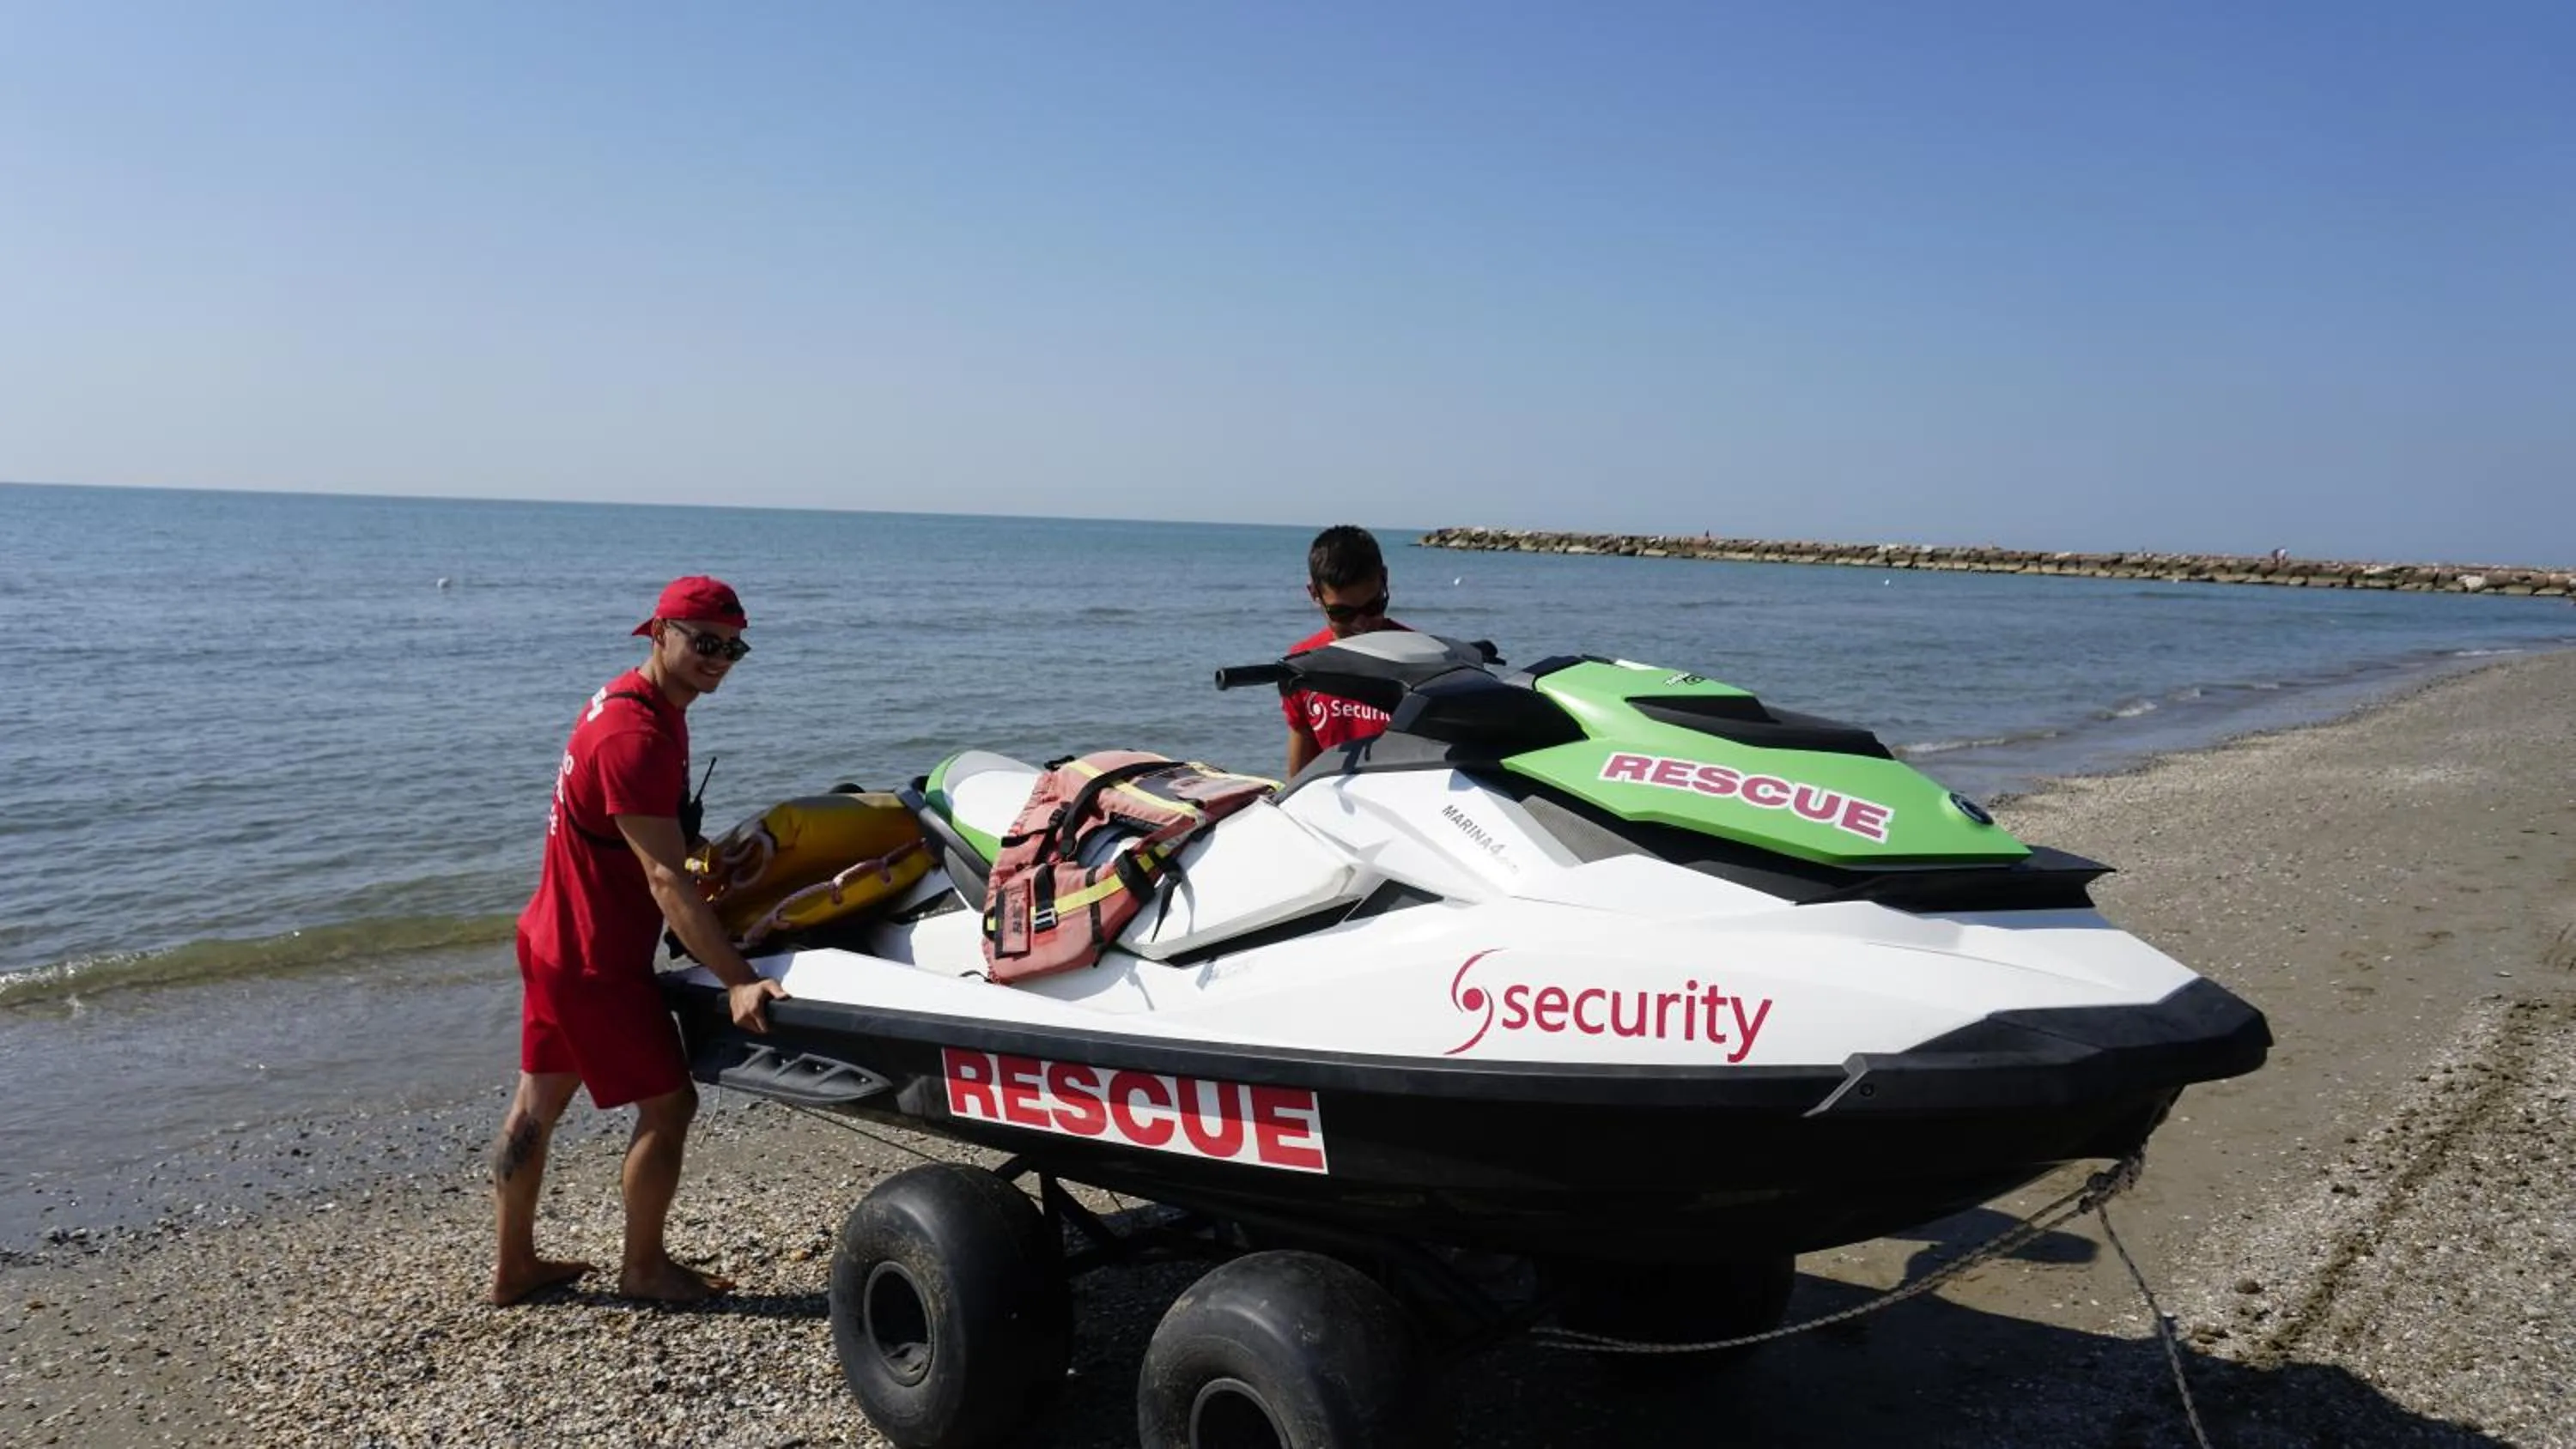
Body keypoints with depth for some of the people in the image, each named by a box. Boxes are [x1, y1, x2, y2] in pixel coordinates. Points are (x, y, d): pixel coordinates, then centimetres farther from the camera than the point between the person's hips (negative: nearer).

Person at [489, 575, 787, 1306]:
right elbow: (666, 879, -31)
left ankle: (513, 1265, 30)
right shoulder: (636, 735, -26)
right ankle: (644, 1268, 18)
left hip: (556, 939, 10)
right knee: (669, 1104, 3)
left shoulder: (643, 703, 6)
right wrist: (737, 981, -34)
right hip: (597, 958, -10)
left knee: (539, 1103, 17)